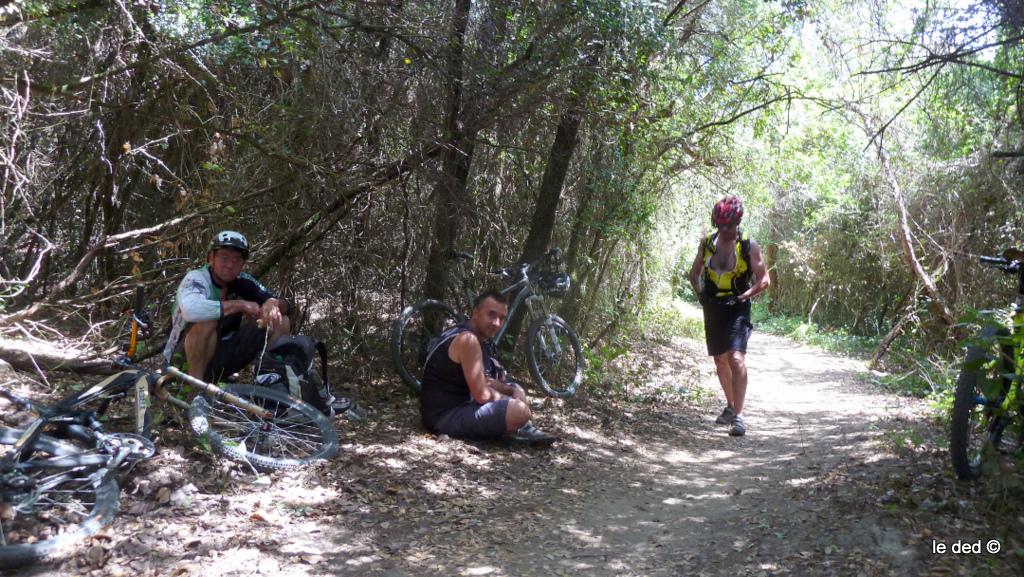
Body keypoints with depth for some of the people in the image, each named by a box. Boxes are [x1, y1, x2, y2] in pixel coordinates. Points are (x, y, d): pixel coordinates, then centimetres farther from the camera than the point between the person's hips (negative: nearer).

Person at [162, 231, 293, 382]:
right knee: (207, 321, -37)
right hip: (185, 362, -5)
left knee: (281, 322, -9)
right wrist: (240, 304, -31)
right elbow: (191, 310, -41)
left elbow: (286, 305, -4)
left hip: (221, 358, 5)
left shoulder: (243, 282, -1)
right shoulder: (196, 278, -17)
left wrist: (272, 303, -29)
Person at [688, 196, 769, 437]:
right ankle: (730, 406, 34)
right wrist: (700, 294, 3)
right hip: (712, 308, 5)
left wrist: (742, 297, -14)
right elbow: (694, 273, 17)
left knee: (736, 358, -19)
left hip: (737, 308, -5)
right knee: (720, 360, 15)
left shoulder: (748, 245, -7)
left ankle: (738, 416, -16)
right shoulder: (707, 242, 4)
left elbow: (764, 280, -4)